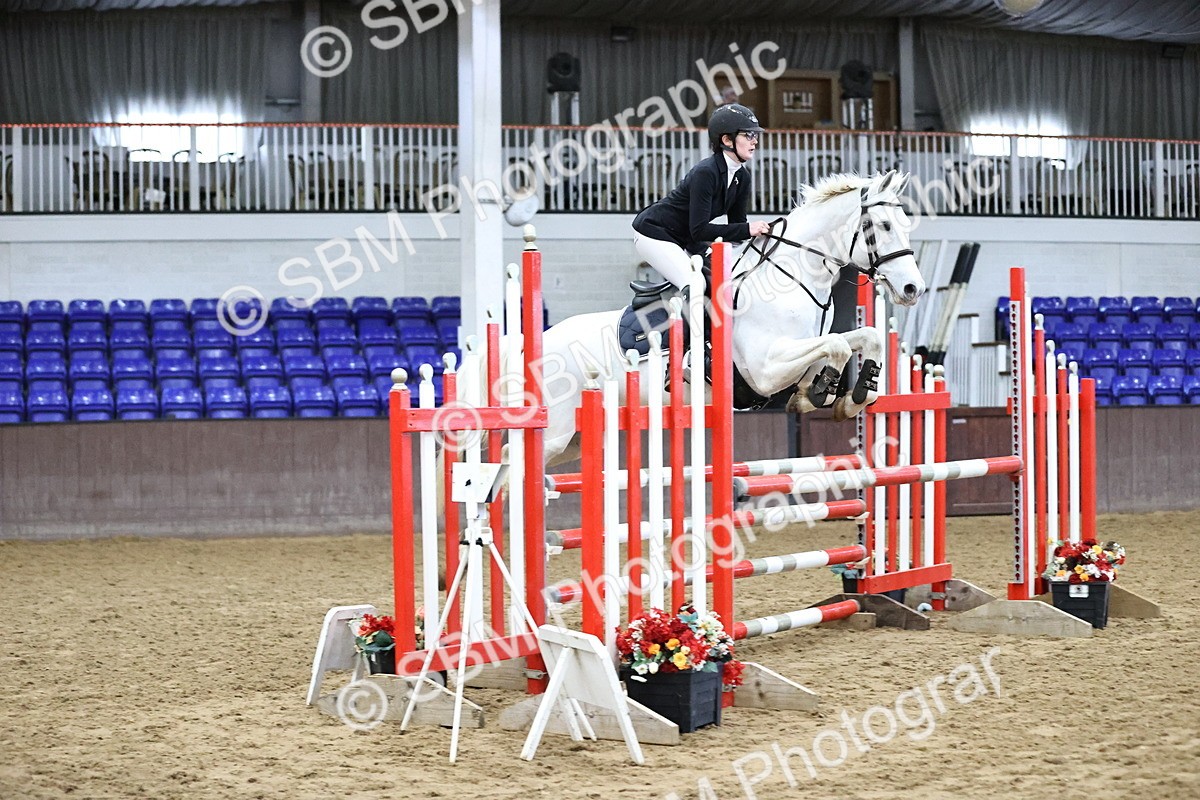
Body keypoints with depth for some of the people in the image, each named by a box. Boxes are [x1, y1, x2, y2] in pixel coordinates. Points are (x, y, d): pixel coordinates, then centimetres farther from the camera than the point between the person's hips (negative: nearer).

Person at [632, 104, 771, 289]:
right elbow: (699, 230, -32)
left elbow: (736, 222, 2)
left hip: (685, 240, 9)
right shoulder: (705, 173, -29)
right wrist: (747, 229, -36)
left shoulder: (742, 177, -3)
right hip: (652, 233, -9)